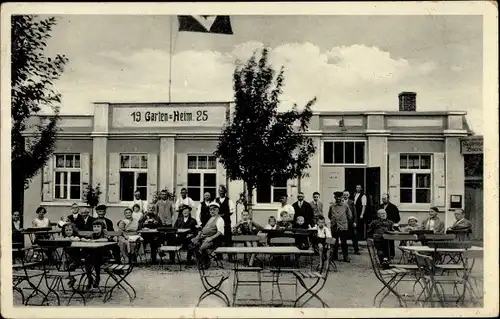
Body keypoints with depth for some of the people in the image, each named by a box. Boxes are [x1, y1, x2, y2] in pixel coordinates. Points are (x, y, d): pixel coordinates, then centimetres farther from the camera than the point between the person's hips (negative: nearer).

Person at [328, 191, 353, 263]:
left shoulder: (345, 206, 1)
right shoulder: (332, 206, 3)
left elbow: (350, 216, 8)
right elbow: (329, 216, 17)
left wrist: (344, 221, 12)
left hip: (343, 227, -1)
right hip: (334, 227, 2)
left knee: (344, 243, 0)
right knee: (335, 243, 9)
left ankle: (345, 257, 8)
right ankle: (335, 257, 19)